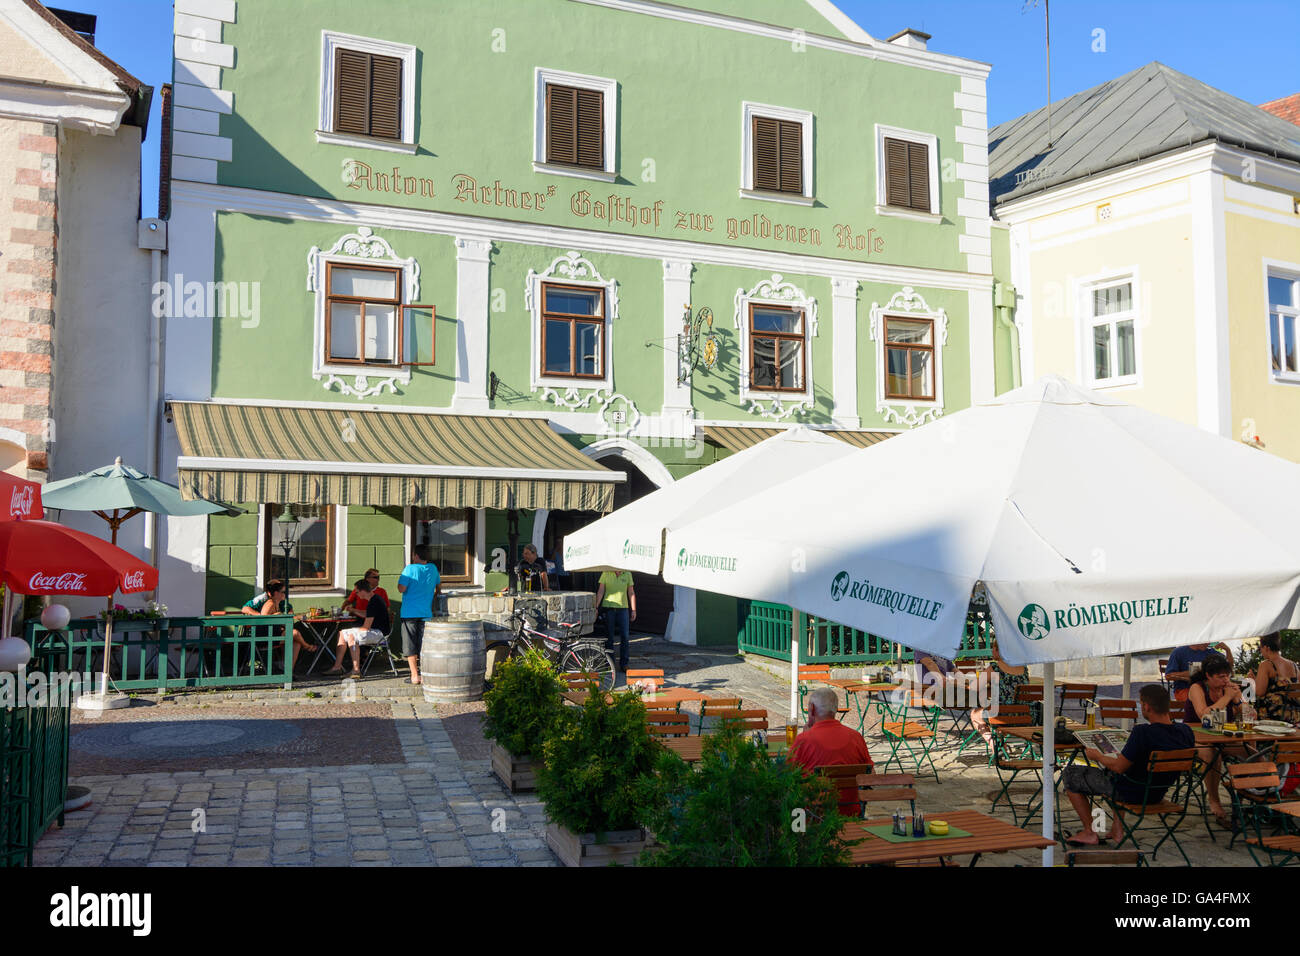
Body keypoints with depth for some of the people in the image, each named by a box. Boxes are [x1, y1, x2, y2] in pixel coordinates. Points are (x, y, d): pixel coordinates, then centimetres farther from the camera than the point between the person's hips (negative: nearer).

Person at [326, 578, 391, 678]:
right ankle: (337, 667, 6)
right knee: (342, 633, 10)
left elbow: (366, 627, -19)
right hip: (375, 631, 11)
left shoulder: (373, 603, -20)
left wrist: (353, 631, -4)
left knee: (351, 637, -30)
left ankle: (356, 670, -30)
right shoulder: (376, 598, 12)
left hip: (379, 633, -11)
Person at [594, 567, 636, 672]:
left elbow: (631, 593, 10)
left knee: (625, 636, -2)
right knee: (609, 637, 4)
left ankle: (624, 664, 6)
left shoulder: (627, 574, 5)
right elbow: (600, 591, 0)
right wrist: (595, 607, -5)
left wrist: (634, 610, 7)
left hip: (623, 608, 2)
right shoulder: (606, 573, -1)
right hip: (609, 608, -1)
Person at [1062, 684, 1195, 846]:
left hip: (1132, 793, -7)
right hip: (1158, 793, 7)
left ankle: (1089, 832, 15)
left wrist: (1097, 755, -5)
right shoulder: (1186, 731, -11)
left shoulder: (1142, 732, -32)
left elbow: (1119, 767, -24)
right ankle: (1117, 829, 33)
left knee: (1070, 774, 9)